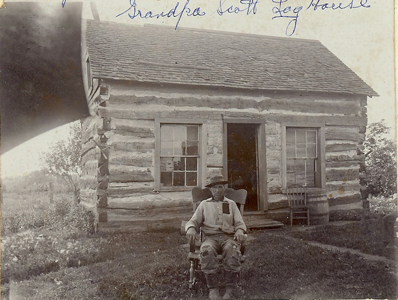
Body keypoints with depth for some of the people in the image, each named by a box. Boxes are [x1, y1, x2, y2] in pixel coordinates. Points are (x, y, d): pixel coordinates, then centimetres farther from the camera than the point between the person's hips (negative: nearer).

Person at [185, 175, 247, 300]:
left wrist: (240, 231, -9)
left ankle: (230, 289, -23)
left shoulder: (231, 204, 22)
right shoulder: (204, 204, 21)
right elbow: (193, 221, 14)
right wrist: (191, 229, -11)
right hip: (210, 237, 0)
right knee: (207, 251, -35)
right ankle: (213, 288, -22)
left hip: (229, 236, 0)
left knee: (232, 251, -35)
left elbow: (240, 223, 16)